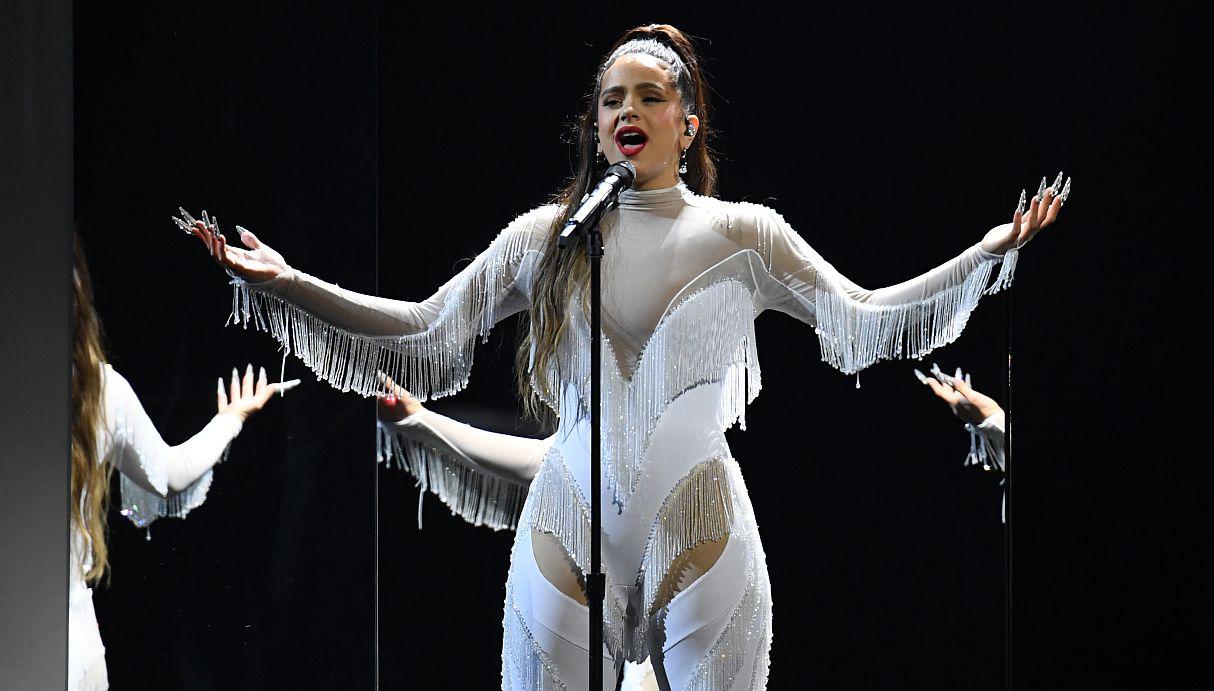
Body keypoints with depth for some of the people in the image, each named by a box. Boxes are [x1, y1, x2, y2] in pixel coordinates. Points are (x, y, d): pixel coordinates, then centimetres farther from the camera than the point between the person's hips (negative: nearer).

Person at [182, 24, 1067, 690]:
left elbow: (862, 320, 4)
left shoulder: (742, 234, 5)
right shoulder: (549, 235, 7)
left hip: (700, 535, -1)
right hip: (570, 529, 1)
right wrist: (285, 283, -1)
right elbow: (425, 330, 7)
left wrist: (991, 252, -5)